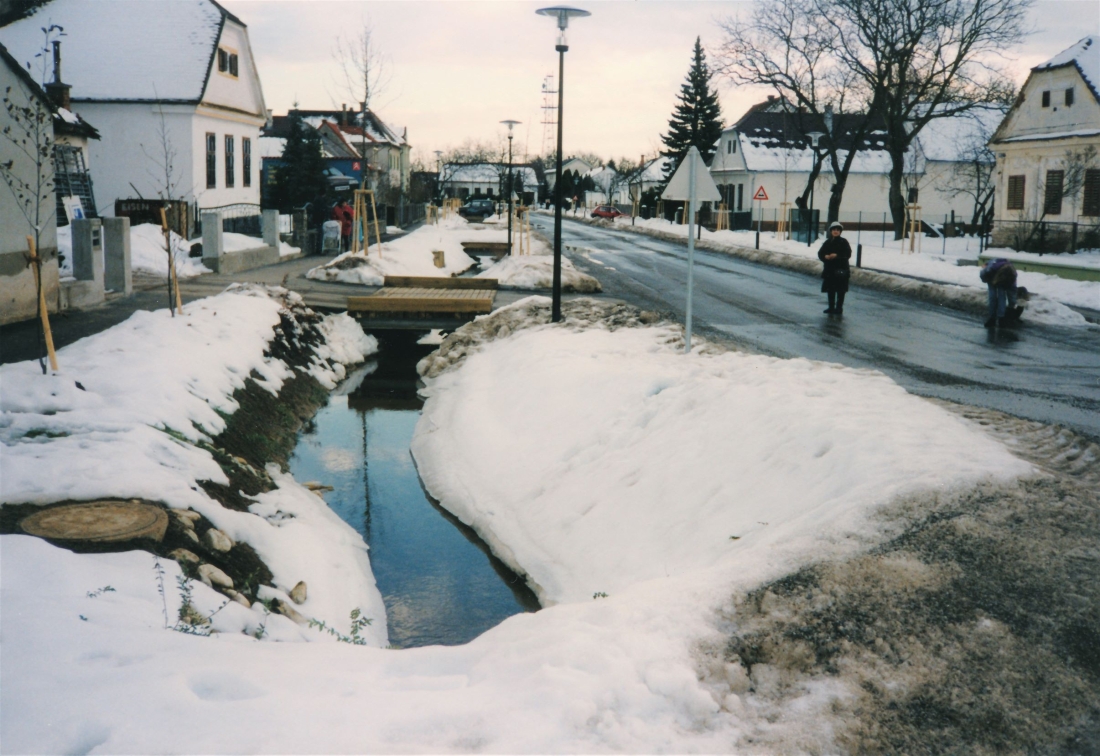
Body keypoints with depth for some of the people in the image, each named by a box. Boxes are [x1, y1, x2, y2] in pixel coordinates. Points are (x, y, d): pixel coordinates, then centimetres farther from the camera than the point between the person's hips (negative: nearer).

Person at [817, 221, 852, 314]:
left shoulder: (843, 242, -2)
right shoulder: (828, 242, 10)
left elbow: (848, 254, -10)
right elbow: (820, 253, 7)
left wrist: (837, 255, -21)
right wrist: (825, 257, -14)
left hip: (841, 269, -5)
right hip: (829, 269, 5)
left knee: (840, 290, -2)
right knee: (830, 290, 10)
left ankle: (839, 308, 3)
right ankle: (831, 307, 19)